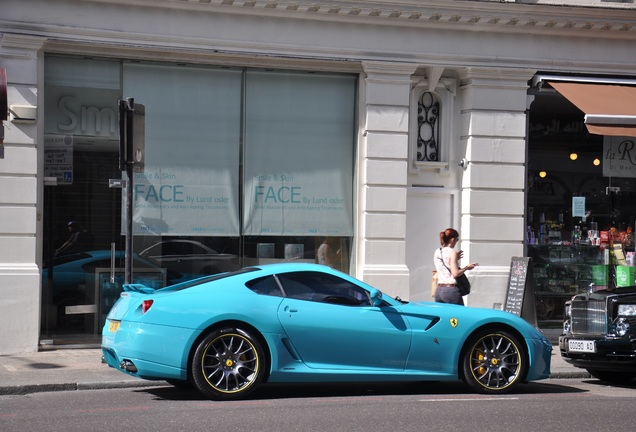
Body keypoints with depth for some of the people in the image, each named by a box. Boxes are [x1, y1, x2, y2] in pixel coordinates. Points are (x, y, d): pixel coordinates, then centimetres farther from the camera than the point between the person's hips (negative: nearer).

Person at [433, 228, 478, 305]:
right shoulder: (452, 252, -10)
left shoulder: (437, 252, 10)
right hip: (451, 290, -7)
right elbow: (455, 274, -16)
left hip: (439, 290, 7)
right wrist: (466, 268, -1)